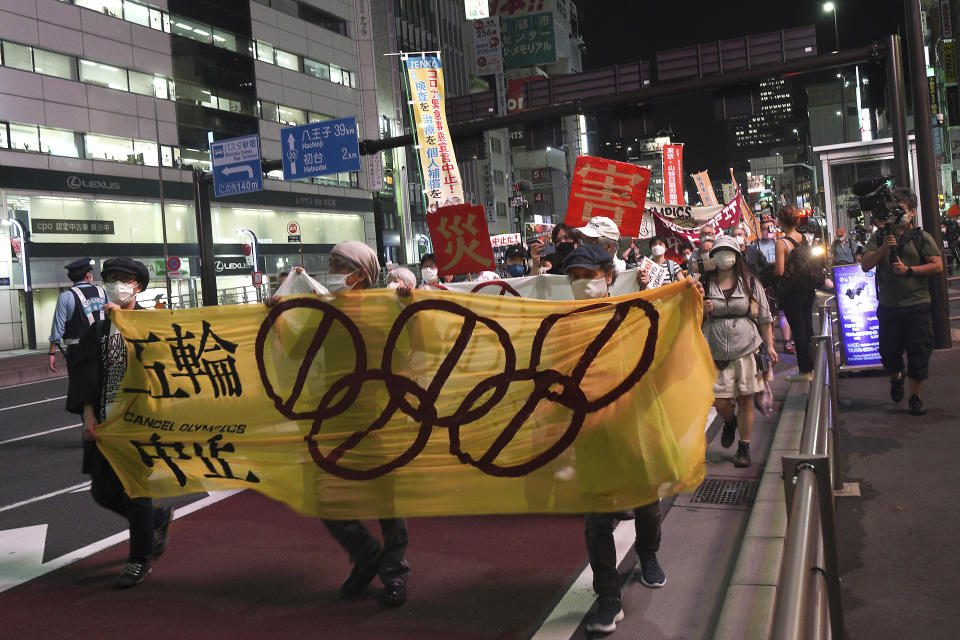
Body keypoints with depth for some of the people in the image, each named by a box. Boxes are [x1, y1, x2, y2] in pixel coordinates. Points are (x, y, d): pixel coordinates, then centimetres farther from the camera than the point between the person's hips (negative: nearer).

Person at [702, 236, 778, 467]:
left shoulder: (750, 283, 6)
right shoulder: (706, 285, 7)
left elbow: (764, 318, 10)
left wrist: (769, 345, 5)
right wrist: (702, 310, -9)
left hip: (747, 349, 0)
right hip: (717, 352, 1)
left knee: (745, 400, 1)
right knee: (721, 403, -2)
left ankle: (744, 448, 15)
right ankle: (729, 423, 34)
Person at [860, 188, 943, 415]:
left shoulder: (922, 238, 3)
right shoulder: (878, 238, 8)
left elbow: (938, 266, -4)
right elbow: (865, 265, -1)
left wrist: (909, 270, -13)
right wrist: (883, 248, -14)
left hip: (917, 305, -2)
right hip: (888, 306, 2)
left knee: (919, 351, -1)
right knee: (889, 350, 9)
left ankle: (915, 396, 12)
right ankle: (896, 377, 41)